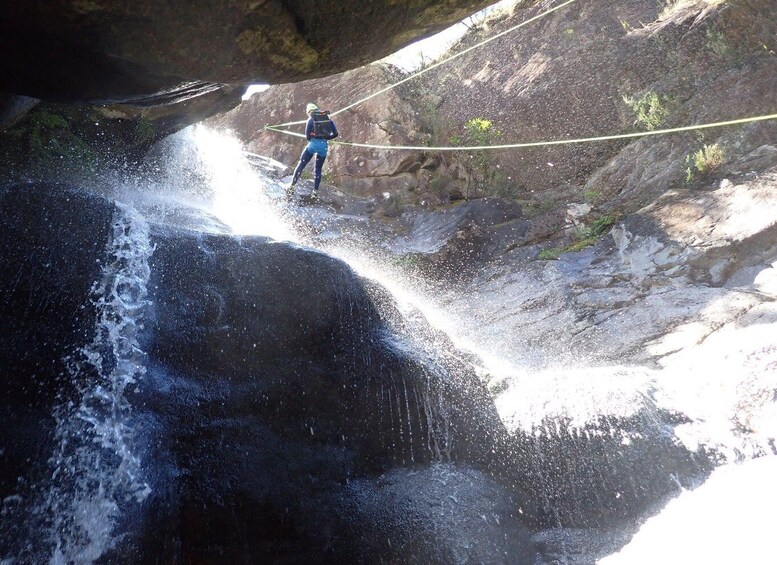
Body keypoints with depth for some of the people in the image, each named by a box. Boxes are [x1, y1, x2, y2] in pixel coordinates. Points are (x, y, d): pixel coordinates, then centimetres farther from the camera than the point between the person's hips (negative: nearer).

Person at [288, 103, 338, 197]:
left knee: (301, 165, 10)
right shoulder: (328, 118, 11)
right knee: (318, 169, 15)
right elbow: (335, 133, 7)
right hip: (324, 146, 3)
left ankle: (291, 186, 8)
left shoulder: (310, 119, 1)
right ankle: (315, 191, 12)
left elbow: (307, 136, -2)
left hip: (314, 144, -3)